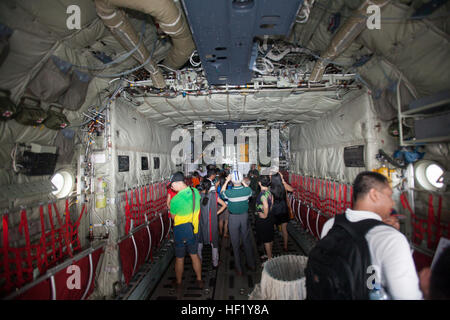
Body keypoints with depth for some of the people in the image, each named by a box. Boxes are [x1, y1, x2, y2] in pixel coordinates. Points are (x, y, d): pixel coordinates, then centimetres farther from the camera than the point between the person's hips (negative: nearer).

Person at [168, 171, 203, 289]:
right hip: (194, 230, 4)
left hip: (180, 232, -4)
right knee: (194, 255, 21)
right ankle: (199, 280, 34)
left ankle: (178, 282, 35)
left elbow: (173, 216, -7)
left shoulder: (175, 199, -24)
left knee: (179, 258, 15)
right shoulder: (196, 192, -10)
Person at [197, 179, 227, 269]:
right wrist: (216, 213, -1)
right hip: (212, 222, -1)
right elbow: (224, 205, -5)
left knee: (199, 241, 21)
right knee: (214, 242, 13)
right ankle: (215, 263, 22)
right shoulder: (214, 195, -9)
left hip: (201, 222, 1)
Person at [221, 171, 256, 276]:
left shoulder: (229, 193, -23)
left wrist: (226, 181, 2)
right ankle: (252, 265, 32)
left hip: (233, 218, -3)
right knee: (247, 241, 18)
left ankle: (239, 269, 22)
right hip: (244, 216, 3)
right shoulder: (247, 190, -16)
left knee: (235, 243, 11)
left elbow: (222, 192, 0)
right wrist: (243, 182, 9)